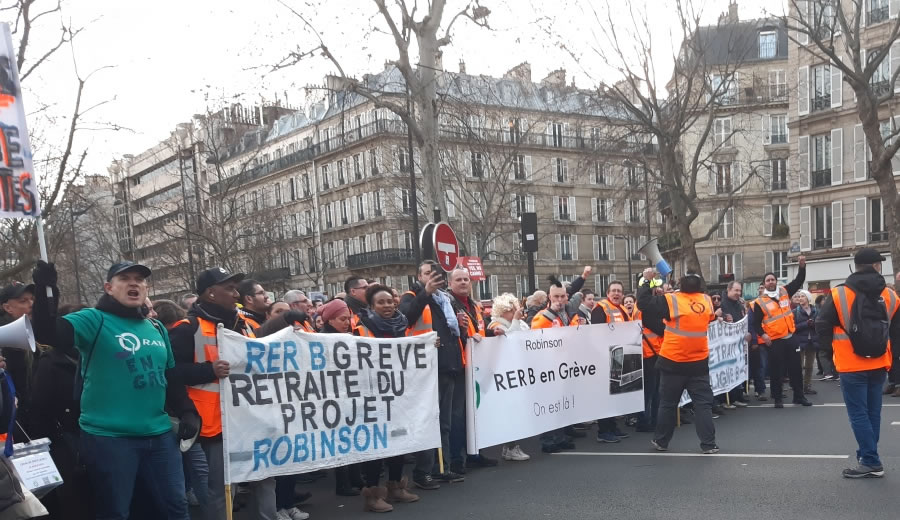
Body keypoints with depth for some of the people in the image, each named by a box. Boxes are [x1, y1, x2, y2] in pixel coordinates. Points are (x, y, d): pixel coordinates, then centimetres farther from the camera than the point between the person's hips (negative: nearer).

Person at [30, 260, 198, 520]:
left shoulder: (156, 328, 13)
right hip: (108, 438, -5)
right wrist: (45, 292, -35)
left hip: (159, 435, 5)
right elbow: (48, 333, -21)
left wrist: (187, 411, 9)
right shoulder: (95, 320, -4)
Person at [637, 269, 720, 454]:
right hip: (699, 362, 2)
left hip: (673, 362, -2)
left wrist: (646, 281, 0)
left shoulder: (671, 300, -12)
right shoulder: (707, 301, 1)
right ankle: (709, 444, 5)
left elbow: (643, 303, -10)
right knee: (703, 403, 7)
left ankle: (661, 441, 18)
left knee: (667, 403, 9)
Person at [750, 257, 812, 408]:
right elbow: (755, 322, -2)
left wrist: (802, 266, -9)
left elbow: (799, 280, 7)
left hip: (790, 337, 4)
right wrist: (762, 334, -17)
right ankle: (778, 399, 13)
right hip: (774, 341, -4)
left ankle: (799, 396, 22)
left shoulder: (785, 292, 6)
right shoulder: (760, 302, -4)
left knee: (796, 367, 10)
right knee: (777, 370, 3)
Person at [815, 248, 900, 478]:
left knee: (858, 413, 0)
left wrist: (833, 348, 8)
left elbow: (822, 325, -7)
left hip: (852, 366, -4)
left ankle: (871, 462, -1)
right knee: (873, 412, 14)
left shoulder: (839, 294, -8)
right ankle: (868, 457, 20)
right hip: (878, 364, 4)